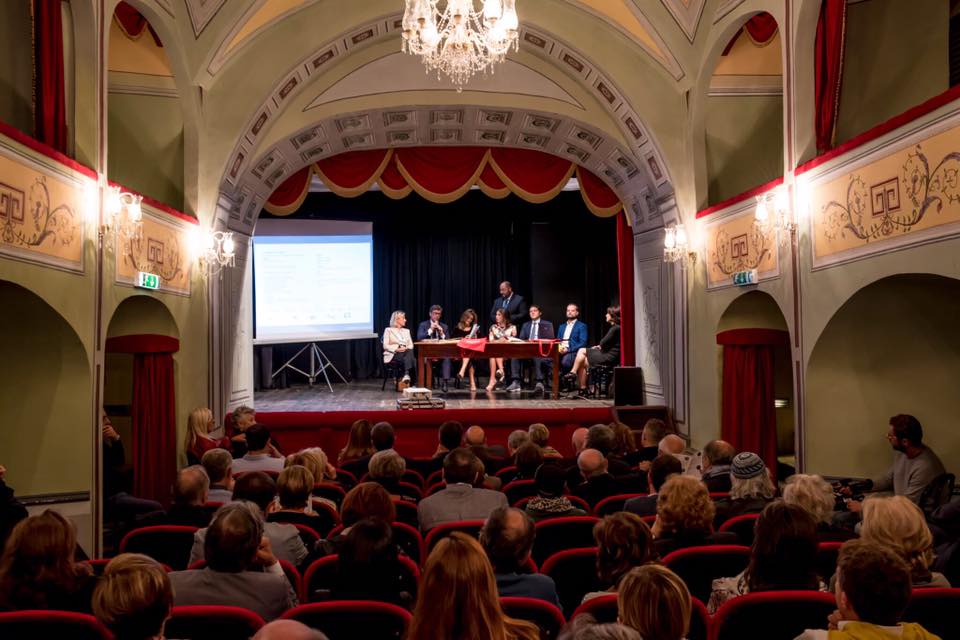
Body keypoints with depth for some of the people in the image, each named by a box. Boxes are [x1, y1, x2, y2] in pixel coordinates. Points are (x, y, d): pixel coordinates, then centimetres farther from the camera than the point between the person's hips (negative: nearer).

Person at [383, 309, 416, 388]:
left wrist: (406, 348, -10)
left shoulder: (406, 331, 25)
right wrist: (396, 349, -17)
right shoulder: (388, 330, 10)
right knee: (410, 358, -35)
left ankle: (407, 375, -49)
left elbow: (411, 345, 14)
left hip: (406, 352, 4)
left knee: (410, 352, -35)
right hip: (393, 354, -4)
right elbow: (385, 346, 0)